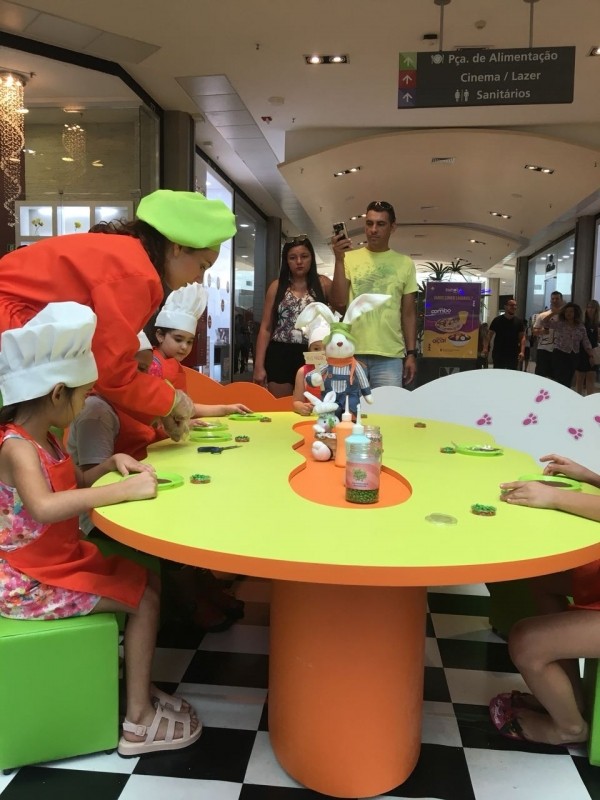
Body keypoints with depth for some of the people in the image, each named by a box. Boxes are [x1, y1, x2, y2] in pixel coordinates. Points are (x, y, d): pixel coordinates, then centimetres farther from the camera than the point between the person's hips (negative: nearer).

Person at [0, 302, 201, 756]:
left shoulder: (43, 439, 5)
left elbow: (74, 485, 20)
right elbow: (44, 507, -45)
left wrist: (110, 464, 1)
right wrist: (126, 490, -43)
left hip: (62, 559, 9)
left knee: (149, 581, 12)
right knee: (144, 599, -9)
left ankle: (133, 682, 22)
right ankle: (139, 721, 3)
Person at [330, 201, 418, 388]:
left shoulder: (405, 264, 8)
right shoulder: (349, 258, 4)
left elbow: (409, 314, 10)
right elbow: (339, 303, -4)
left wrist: (411, 353, 5)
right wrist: (339, 260, -11)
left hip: (390, 355, 1)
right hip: (352, 352, 0)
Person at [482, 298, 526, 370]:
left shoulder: (519, 322, 6)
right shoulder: (497, 320, 1)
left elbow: (522, 337, 3)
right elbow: (489, 335, -2)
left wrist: (522, 351, -10)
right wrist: (485, 348, -15)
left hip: (513, 354, 1)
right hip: (498, 354, -1)